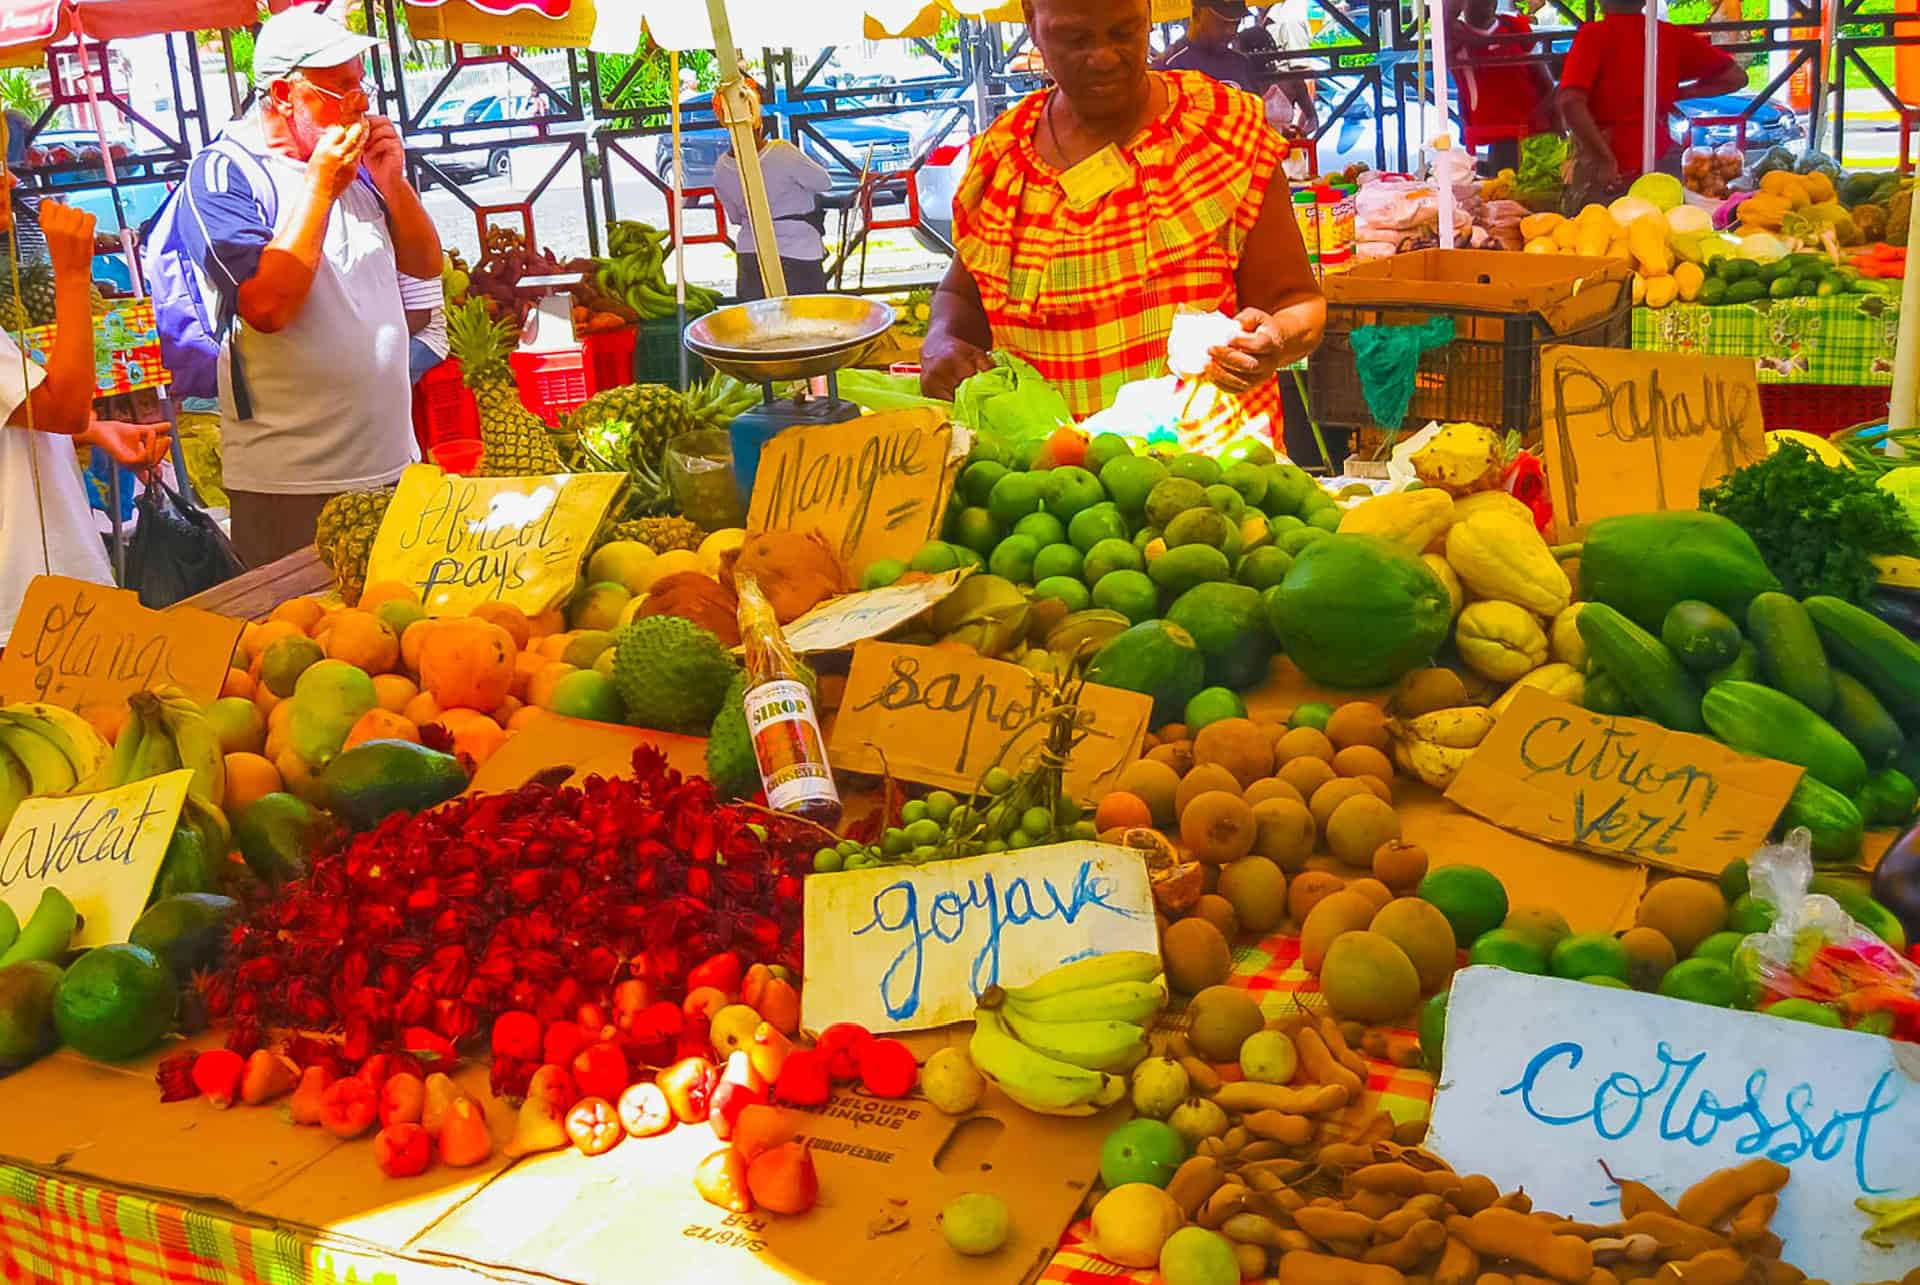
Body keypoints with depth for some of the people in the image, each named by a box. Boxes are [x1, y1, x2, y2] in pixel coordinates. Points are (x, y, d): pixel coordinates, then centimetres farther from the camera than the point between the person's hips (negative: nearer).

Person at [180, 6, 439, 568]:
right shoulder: (224, 173, -9)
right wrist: (320, 189, -19)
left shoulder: (352, 162, 11)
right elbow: (267, 307, -21)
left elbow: (426, 264, 13)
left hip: (392, 459, 6)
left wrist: (391, 183, -3)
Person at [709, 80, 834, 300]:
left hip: (749, 260, 4)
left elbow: (735, 217, 11)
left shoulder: (721, 168, -3)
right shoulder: (783, 153, -19)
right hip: (798, 257, -4)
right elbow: (825, 183, -6)